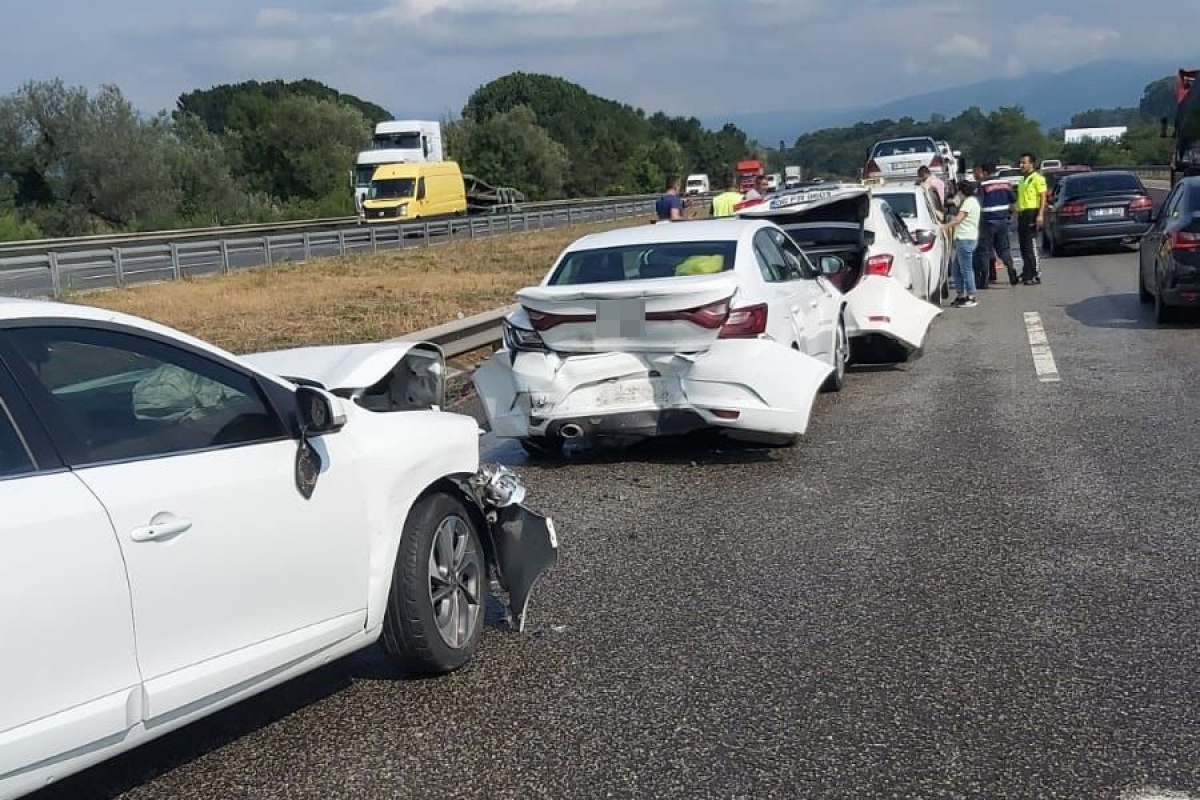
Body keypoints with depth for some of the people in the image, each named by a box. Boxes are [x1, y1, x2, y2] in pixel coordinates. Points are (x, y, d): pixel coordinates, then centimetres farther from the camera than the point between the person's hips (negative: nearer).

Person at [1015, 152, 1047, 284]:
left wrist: (1040, 215, -22)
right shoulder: (1023, 180, 22)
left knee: (1031, 246, -12)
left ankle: (1036, 275, -11)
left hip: (1032, 213, -9)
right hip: (1022, 214, 9)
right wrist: (1018, 216, 20)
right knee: (1024, 247, 10)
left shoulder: (1037, 178, -6)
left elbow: (1043, 197, -13)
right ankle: (1027, 273, 16)